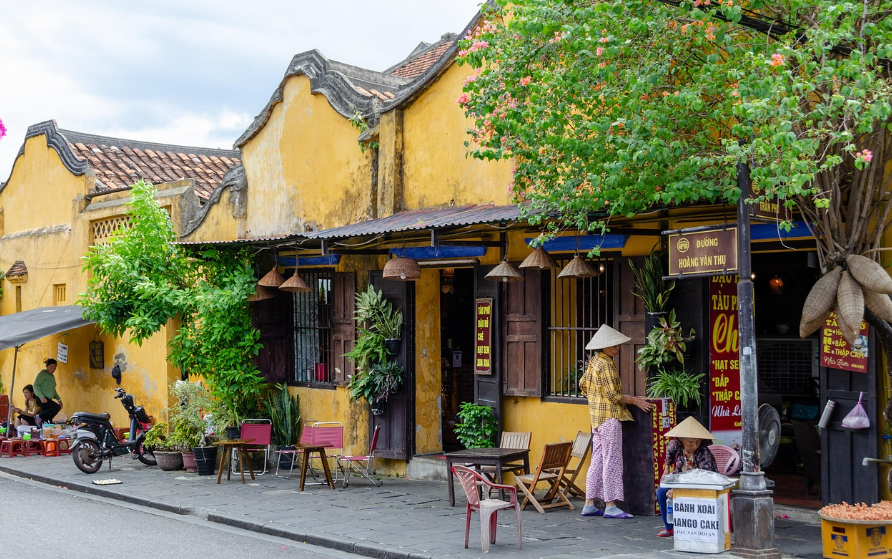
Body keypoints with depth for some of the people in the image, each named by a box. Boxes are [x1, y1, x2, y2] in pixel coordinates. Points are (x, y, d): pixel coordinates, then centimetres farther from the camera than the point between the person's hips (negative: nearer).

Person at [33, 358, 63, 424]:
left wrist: (58, 399, 15)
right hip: (42, 400, -8)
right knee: (57, 407, -26)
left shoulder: (52, 376, 22)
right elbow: (35, 385, -13)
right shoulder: (42, 374, -4)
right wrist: (41, 397, -24)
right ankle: (40, 417, -20)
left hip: (48, 400, 8)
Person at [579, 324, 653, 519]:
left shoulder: (594, 361, 13)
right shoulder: (606, 365, -16)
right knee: (611, 460, -8)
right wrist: (635, 400, -10)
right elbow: (613, 395, -17)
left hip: (597, 417, 10)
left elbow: (583, 384, 23)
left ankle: (589, 504, 13)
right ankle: (610, 506, -7)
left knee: (598, 460, 11)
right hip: (609, 417, -10)